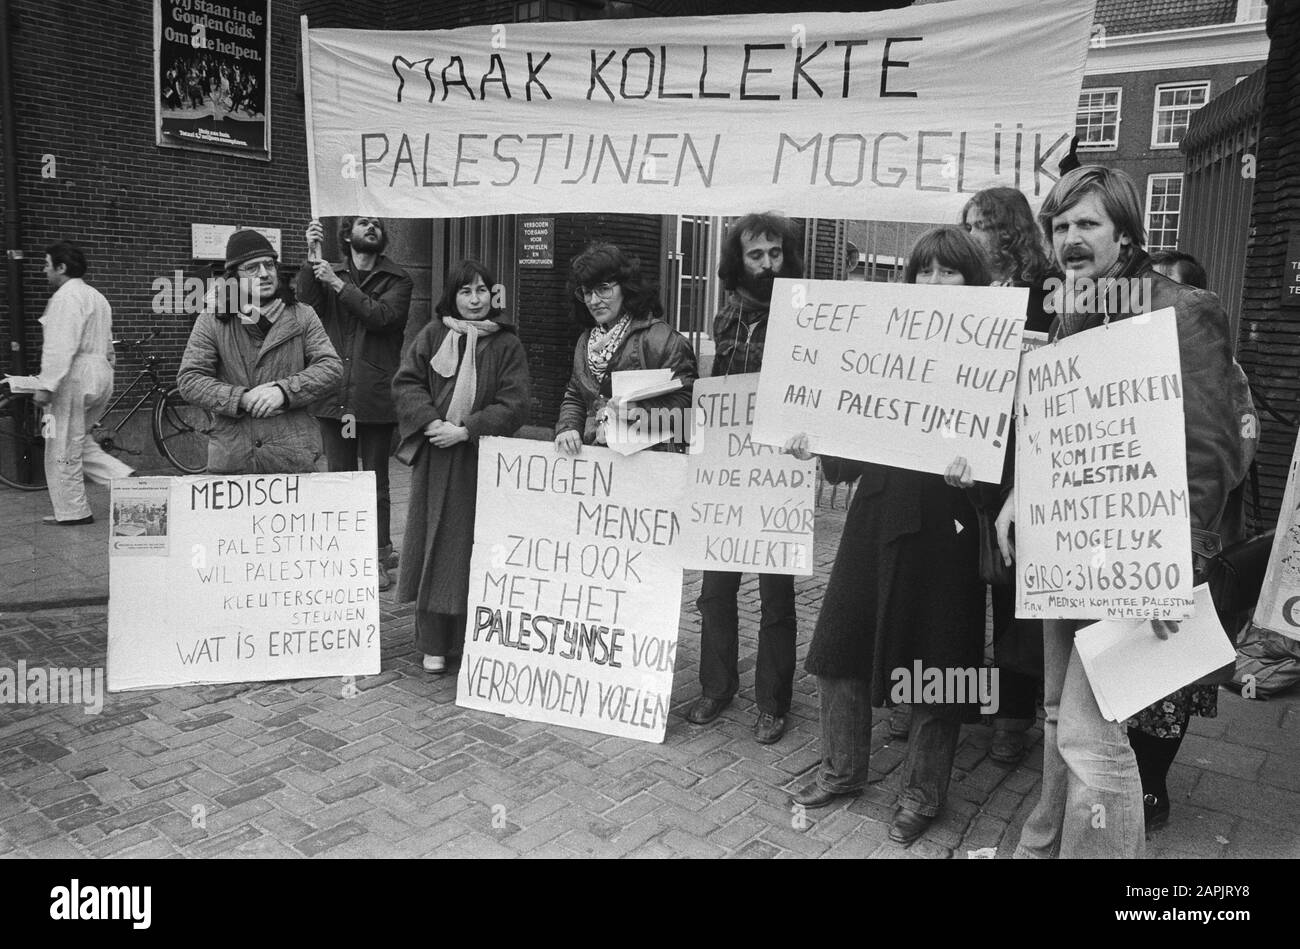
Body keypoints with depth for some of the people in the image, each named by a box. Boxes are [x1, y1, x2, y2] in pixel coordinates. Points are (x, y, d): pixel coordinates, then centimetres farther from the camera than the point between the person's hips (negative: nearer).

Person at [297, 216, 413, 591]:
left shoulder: (396, 279, 6)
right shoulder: (327, 273, 13)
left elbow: (382, 315, -12)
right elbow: (305, 304, -5)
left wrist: (339, 285, -13)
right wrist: (310, 257, -14)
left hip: (374, 395, -2)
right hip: (333, 392, 3)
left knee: (376, 480, 3)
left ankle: (379, 558, 11)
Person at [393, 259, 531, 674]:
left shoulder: (507, 345, 1)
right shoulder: (433, 335, 6)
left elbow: (513, 405, -6)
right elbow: (406, 382, 1)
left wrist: (465, 431, -15)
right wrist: (431, 422, -15)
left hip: (483, 461, -1)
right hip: (436, 462, 1)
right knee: (436, 546, 4)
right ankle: (434, 643, 14)